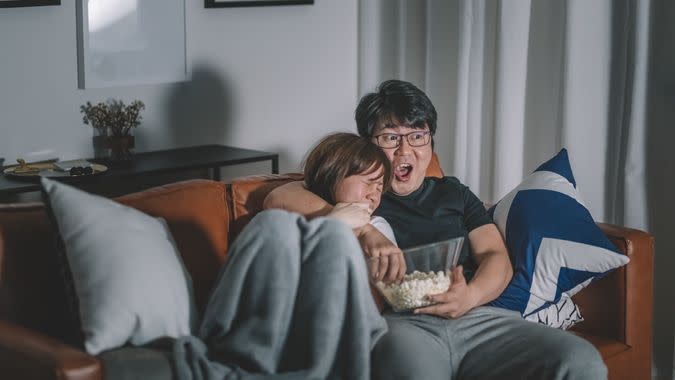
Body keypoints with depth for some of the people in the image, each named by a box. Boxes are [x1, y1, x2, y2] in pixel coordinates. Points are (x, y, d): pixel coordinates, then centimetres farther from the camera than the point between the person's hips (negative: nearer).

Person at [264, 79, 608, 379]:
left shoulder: (453, 193, 31)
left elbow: (497, 257, 19)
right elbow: (279, 199, 0)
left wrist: (471, 295, -7)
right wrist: (362, 231, -14)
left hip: (476, 317, 5)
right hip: (398, 322, -5)